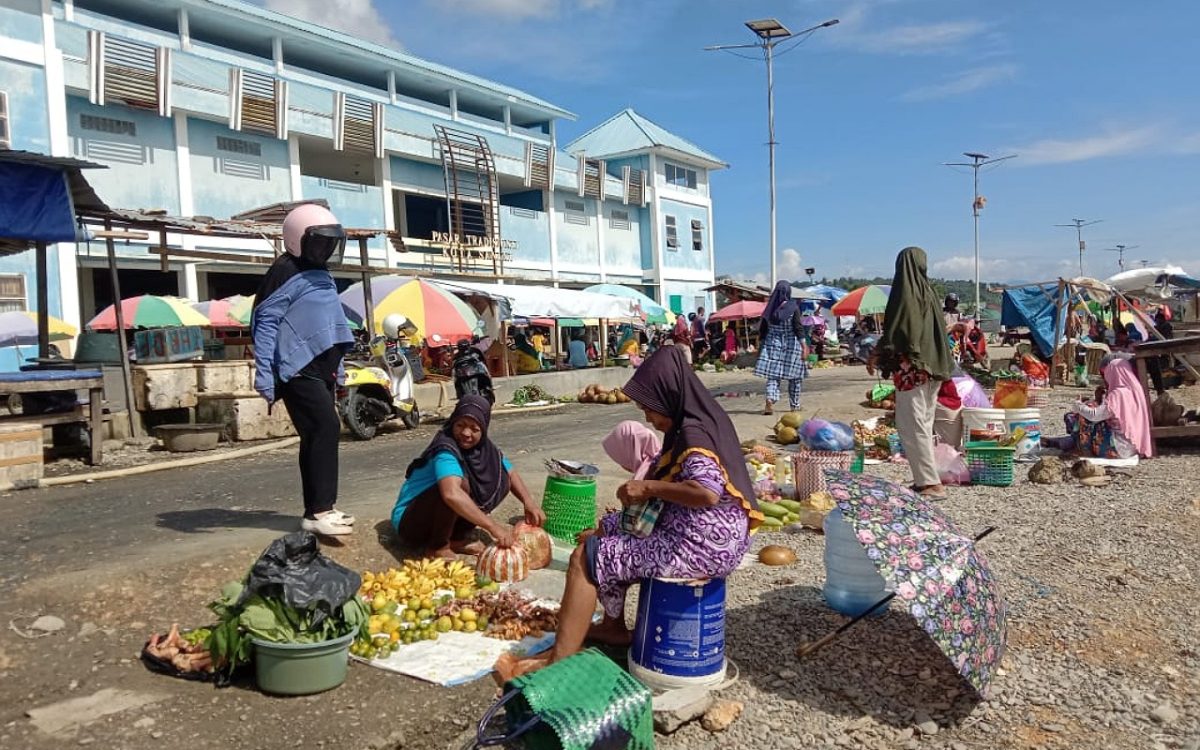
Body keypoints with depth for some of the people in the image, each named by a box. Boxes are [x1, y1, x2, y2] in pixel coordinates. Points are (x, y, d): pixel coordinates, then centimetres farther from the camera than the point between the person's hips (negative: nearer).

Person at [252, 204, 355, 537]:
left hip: (319, 369, 9)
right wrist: (265, 378, -19)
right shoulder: (285, 272, -9)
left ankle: (318, 509, 15)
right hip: (299, 371, -9)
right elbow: (264, 323, -14)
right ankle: (320, 510, -15)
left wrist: (337, 369, 27)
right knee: (326, 428, -17)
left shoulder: (322, 274, 19)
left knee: (317, 437, 9)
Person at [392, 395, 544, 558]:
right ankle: (437, 547, -13)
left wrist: (529, 501, -16)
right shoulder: (446, 451, -28)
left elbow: (509, 473, 5)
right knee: (460, 483, -33)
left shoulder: (484, 447, -4)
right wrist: (492, 526, -48)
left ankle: (458, 538, 3)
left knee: (501, 481, -3)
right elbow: (451, 494, -46)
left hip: (440, 518, 8)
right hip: (409, 521, -7)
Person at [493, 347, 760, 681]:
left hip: (699, 546, -10)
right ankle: (614, 626, 28)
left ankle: (559, 661, -4)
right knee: (607, 531, 23)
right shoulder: (703, 419, 9)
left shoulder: (693, 433, -20)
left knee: (585, 557, -8)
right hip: (702, 535, 10)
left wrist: (649, 487, -23)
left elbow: (707, 492, -35)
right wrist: (651, 488, 3)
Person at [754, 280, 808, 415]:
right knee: (794, 376, 10)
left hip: (772, 345, 2)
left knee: (773, 375, 0)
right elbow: (799, 328, -9)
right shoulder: (793, 307, -8)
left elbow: (762, 329, 6)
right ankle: (795, 404, 19)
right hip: (791, 345, -2)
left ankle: (770, 400, -21)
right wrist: (804, 346, -6)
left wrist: (761, 345, 15)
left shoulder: (770, 308, 1)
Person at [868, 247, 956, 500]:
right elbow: (939, 330, 15)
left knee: (911, 424, -5)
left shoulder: (905, 292, -11)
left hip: (910, 366, -8)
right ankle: (927, 478, 18)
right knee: (924, 423, 14)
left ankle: (931, 483, -7)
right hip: (932, 366, 8)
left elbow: (895, 329, -13)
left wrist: (876, 354, -2)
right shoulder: (929, 291, 11)